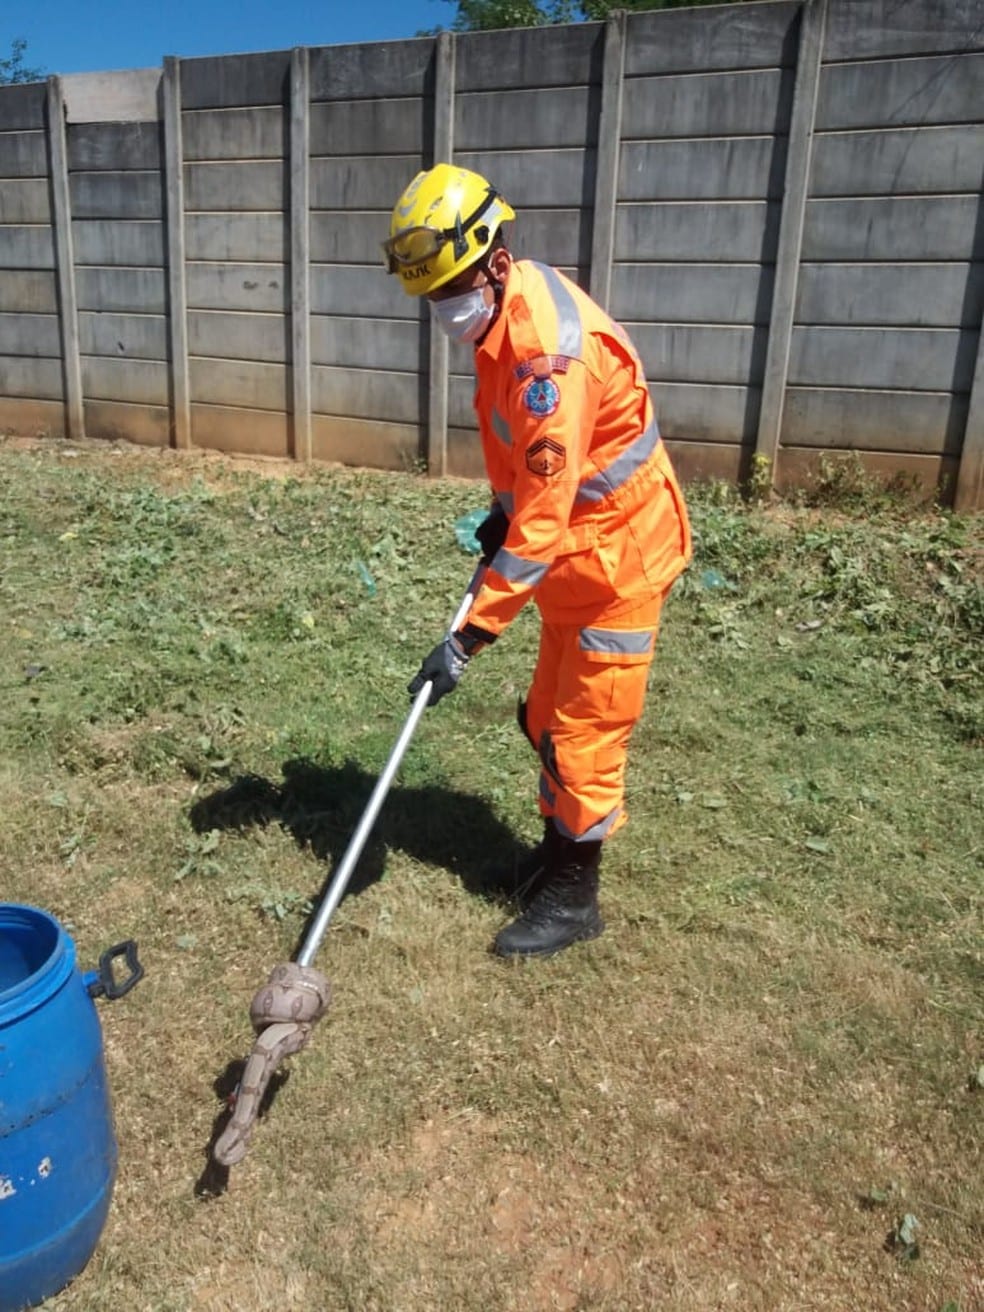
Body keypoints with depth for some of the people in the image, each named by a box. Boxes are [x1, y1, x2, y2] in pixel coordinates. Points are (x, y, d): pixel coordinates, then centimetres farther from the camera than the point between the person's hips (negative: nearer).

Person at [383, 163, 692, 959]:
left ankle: (572, 899, 19)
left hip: (620, 556, -9)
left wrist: (469, 637, -29)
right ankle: (562, 844, 39)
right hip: (576, 550, 9)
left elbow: (542, 524, -31)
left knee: (583, 733, 1)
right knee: (548, 719, 19)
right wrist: (503, 509, 7)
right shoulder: (505, 310, 1)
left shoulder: (550, 353, -30)